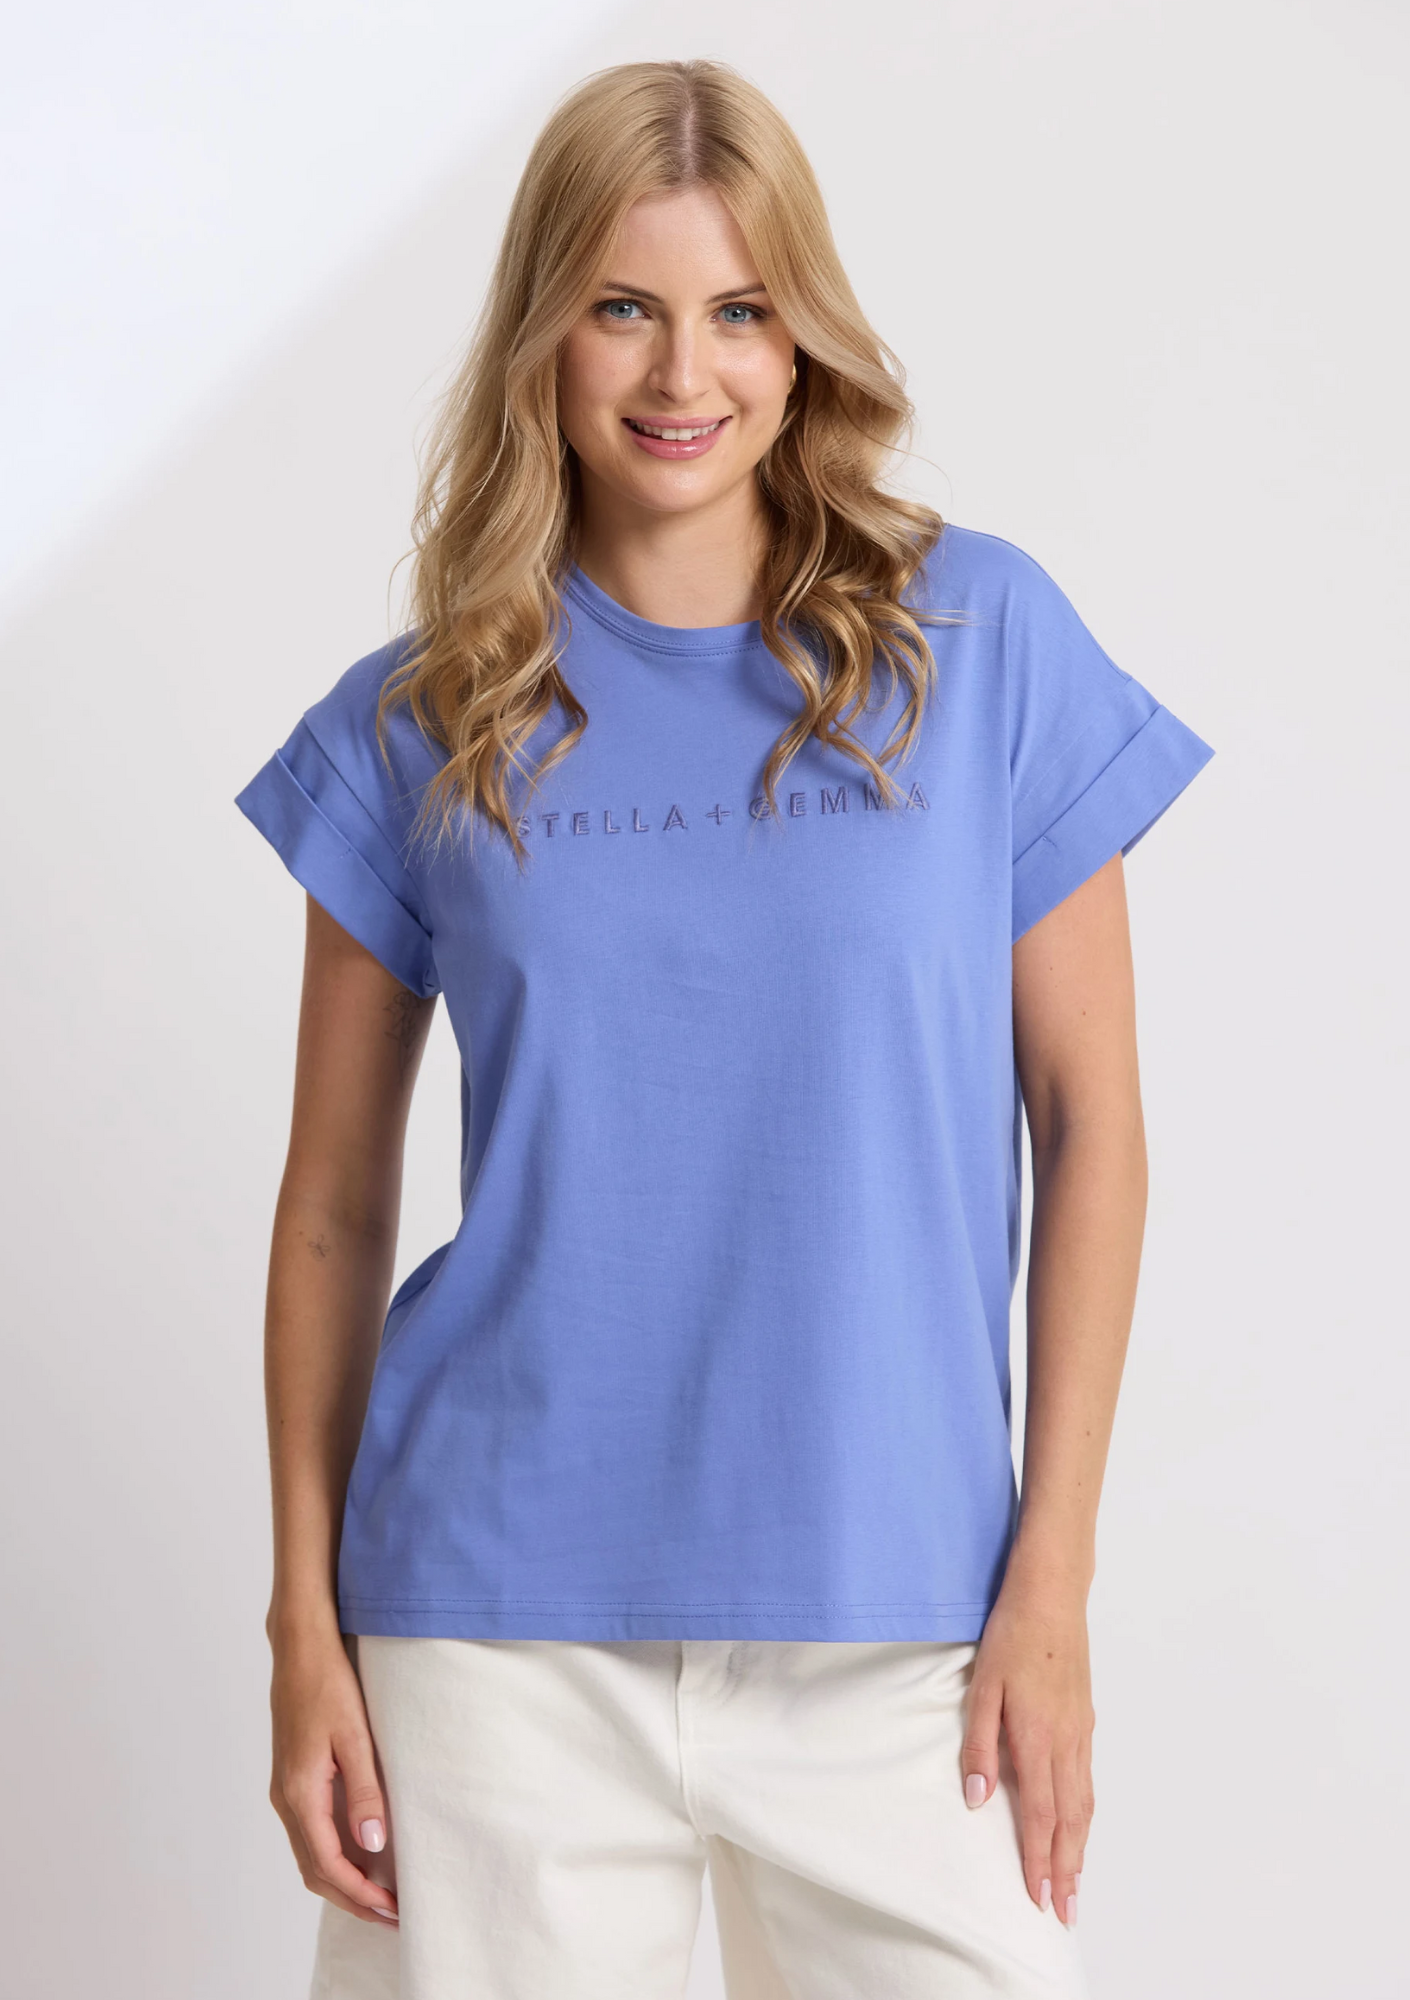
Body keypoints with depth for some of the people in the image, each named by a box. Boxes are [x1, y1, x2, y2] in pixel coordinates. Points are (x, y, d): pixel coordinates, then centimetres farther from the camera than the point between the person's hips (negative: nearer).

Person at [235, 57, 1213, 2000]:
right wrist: (306, 1631, 2)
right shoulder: (421, 727, 3)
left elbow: (1091, 1126, 1)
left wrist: (1052, 1584, -3)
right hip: (501, 1637, 1)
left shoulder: (982, 641, 0)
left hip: (895, 1629, 0)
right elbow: (333, 1205, 6)